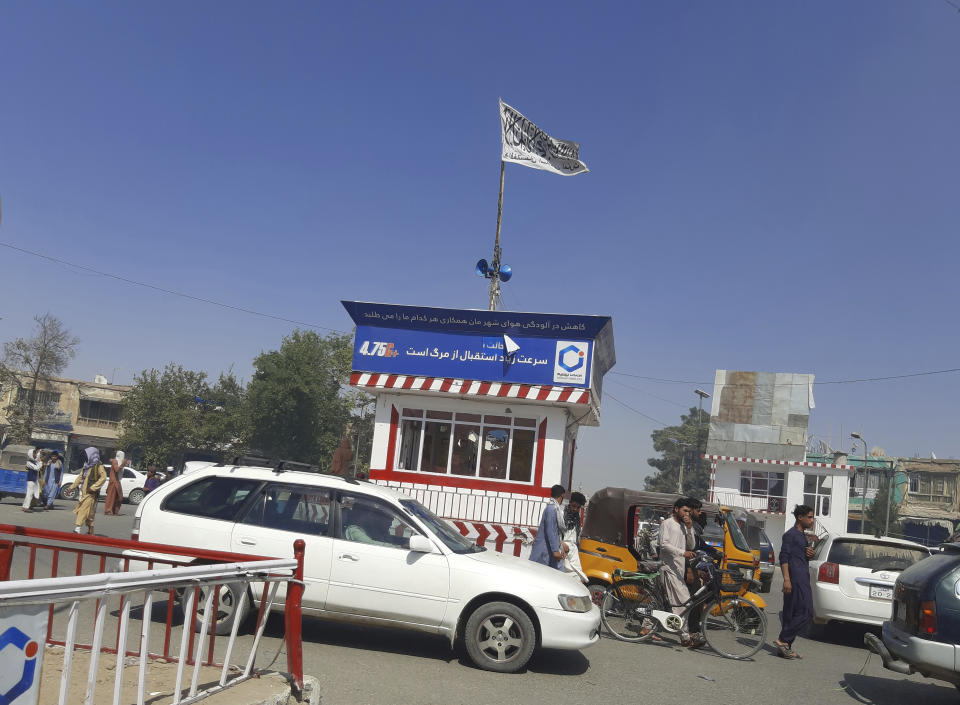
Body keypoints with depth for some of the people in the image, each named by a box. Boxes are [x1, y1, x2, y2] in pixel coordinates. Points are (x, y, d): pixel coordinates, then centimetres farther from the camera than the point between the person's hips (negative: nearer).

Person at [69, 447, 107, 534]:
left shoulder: (98, 466, -8)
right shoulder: (87, 465, 17)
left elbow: (103, 477, -19)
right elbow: (80, 477, 23)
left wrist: (93, 487, -20)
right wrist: (72, 487, 20)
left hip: (91, 493, -8)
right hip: (83, 491, 8)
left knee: (84, 510, -14)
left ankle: (78, 529, -19)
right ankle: (90, 529, 18)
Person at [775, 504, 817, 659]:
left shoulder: (803, 536, 21)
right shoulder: (790, 535, -7)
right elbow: (784, 557, -14)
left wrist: (810, 555, 7)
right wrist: (786, 579, -22)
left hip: (803, 579, 9)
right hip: (795, 579, -9)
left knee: (792, 614, 9)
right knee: (806, 613, -13)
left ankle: (786, 646, 11)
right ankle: (783, 640, -9)